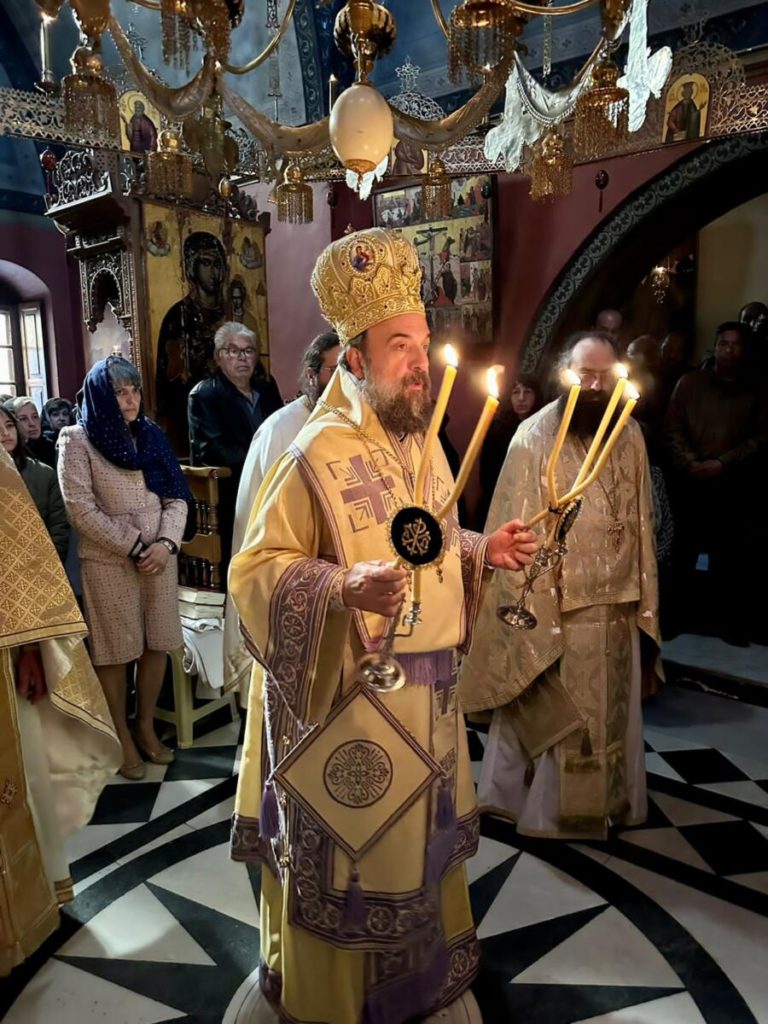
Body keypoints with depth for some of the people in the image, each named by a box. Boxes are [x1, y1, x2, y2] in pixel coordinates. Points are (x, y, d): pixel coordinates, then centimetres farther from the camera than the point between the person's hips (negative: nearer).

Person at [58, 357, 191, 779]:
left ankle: (146, 726, 27)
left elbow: (177, 497, 5)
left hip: (159, 556, 4)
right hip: (108, 561, -4)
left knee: (157, 644, 9)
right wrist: (134, 548, -13)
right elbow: (81, 509, -11)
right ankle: (122, 737, 21)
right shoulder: (77, 440, -6)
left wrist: (166, 543, -11)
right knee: (115, 651, 5)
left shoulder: (151, 434, 7)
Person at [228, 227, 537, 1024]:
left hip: (426, 689, 8)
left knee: (422, 831, 24)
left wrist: (484, 550, 1)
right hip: (349, 696, -8)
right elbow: (255, 568, -18)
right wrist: (344, 585, -33)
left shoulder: (423, 443, 7)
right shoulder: (318, 454, -18)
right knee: (346, 850, 10)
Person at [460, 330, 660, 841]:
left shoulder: (631, 436, 3)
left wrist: (644, 605, 7)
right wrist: (530, 616, -15)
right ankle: (546, 804, 31)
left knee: (612, 715, 19)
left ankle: (609, 802, 40)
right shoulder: (534, 438, -12)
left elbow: (642, 525, 8)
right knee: (555, 717, 10)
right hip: (554, 610, -5)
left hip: (618, 610, 5)